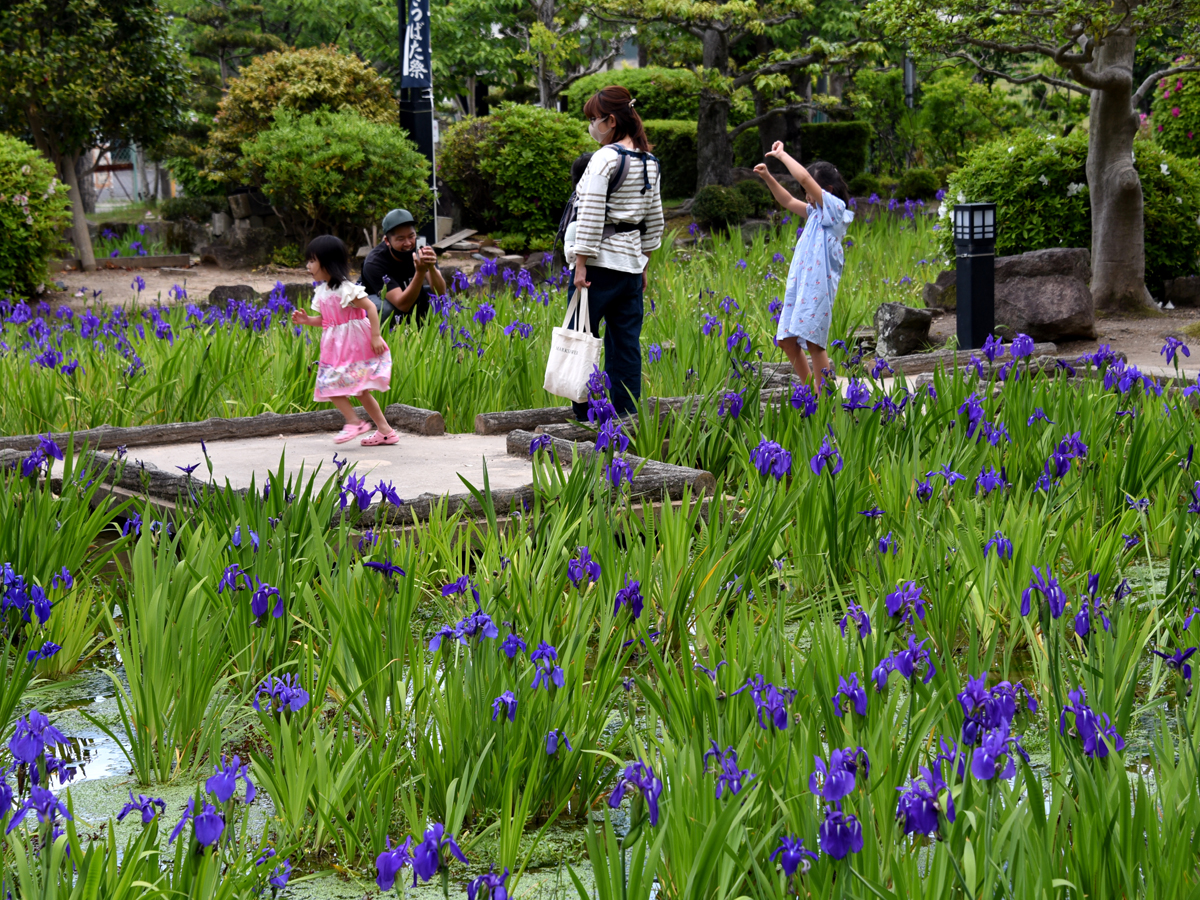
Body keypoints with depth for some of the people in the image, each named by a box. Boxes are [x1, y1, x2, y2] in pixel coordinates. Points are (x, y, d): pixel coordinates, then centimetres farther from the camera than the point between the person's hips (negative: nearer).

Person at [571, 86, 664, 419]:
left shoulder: (605, 157, -11)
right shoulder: (649, 163, 12)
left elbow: (592, 215, -15)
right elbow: (654, 220, 17)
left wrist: (581, 265, -14)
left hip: (600, 260, -7)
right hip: (631, 261, 7)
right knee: (626, 344, 7)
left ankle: (585, 417, -4)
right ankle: (627, 417, 6)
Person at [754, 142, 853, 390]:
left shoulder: (834, 207, -5)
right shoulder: (816, 212, 20)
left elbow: (804, 178, -14)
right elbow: (788, 201, 32)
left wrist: (782, 155, -3)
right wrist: (768, 178, 19)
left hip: (818, 286, -9)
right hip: (798, 285, 9)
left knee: (813, 342, -11)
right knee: (786, 340, 8)